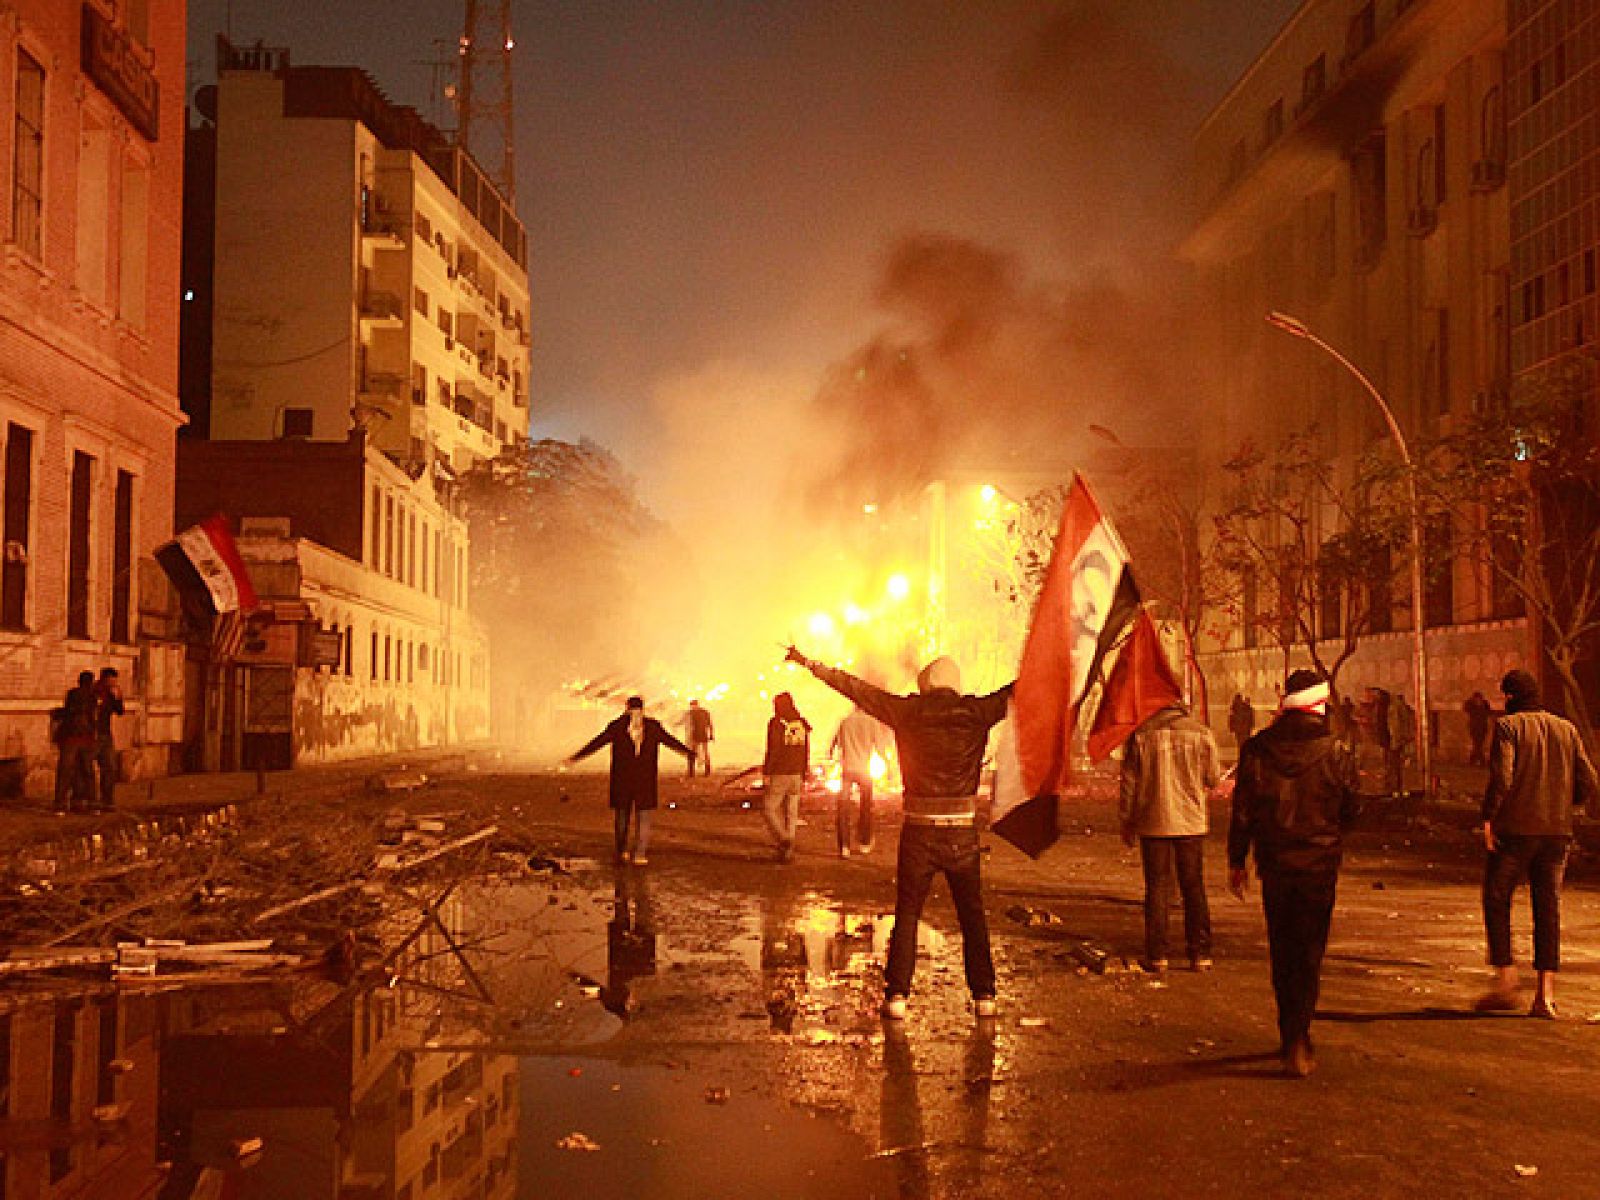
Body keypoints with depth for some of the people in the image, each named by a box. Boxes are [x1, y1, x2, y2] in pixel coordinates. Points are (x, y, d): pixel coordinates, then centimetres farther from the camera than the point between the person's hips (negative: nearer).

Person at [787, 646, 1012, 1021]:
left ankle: (897, 995, 3)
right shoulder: (976, 712, -2)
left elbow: (854, 688, 2)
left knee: (907, 914, 9)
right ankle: (983, 995, 11)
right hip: (963, 835, 0)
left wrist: (809, 663, 11)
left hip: (919, 834, 0)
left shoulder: (907, 710, -3)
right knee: (972, 916, 12)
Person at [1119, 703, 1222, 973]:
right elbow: (1214, 779, 5)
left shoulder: (1141, 735, -3)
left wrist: (1126, 820, 10)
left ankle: (1157, 955, 5)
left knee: (1157, 888, 6)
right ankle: (1200, 953, 9)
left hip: (1153, 824, 0)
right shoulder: (1201, 734, -3)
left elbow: (1129, 781, 0)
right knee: (1194, 889, 9)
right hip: (1192, 824, 0)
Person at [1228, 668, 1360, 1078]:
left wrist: (1236, 860, 8)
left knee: (1281, 953, 15)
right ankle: (1297, 1042, -7)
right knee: (1309, 953, 3)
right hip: (1319, 864, -2)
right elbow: (1350, 811, 1)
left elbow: (1242, 810, -1)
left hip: (1274, 864, 2)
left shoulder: (1257, 749, -5)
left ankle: (1290, 1034, 25)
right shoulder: (1335, 752, -9)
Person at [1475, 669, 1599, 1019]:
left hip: (1515, 830, -4)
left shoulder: (1508, 726, -4)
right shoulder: (1566, 729, 11)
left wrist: (1488, 818, -14)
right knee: (1549, 909, 7)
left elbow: (1501, 776, -18)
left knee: (1496, 901, 9)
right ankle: (1545, 994, 3)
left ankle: (1506, 980, 3)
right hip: (1557, 832, 4)